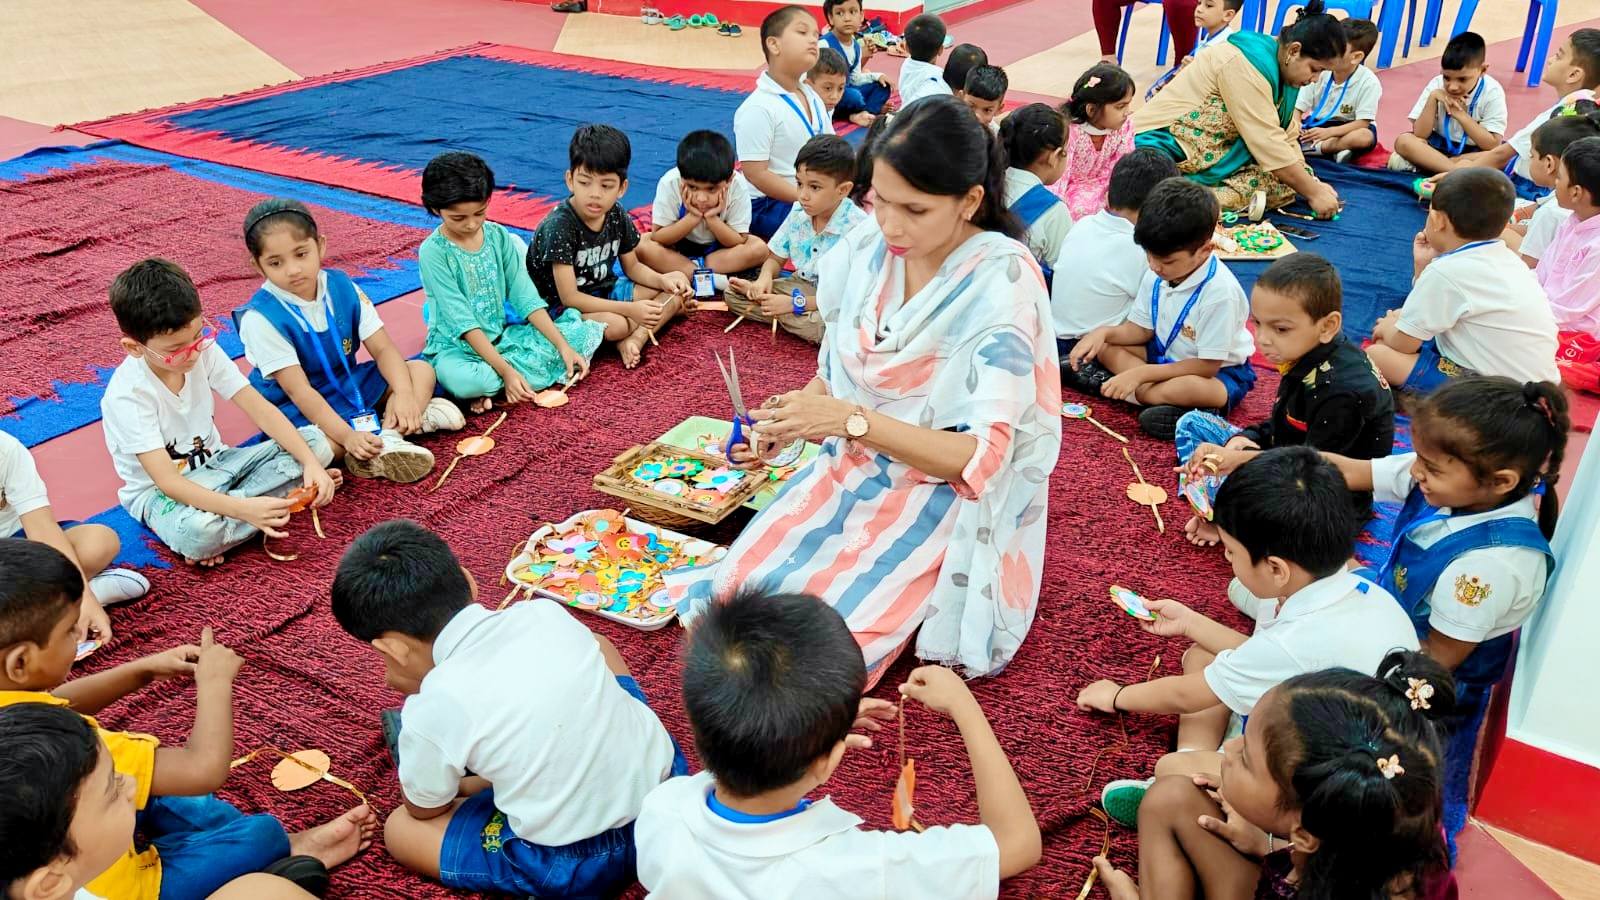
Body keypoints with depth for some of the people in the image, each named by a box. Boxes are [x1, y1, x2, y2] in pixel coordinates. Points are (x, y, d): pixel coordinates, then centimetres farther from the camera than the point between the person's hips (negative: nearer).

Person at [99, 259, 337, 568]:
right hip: (160, 491, -6)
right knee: (197, 532, -41)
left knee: (316, 441, -13)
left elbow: (261, 410, -11)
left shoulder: (204, 350, -11)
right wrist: (243, 509, -43)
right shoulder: (128, 395, -26)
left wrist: (311, 463, -26)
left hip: (214, 464, 6)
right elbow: (168, 481, -31)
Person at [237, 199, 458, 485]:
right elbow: (298, 390, -27)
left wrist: (404, 394, -27)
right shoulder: (261, 317, -23)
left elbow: (383, 349, -8)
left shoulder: (343, 288, -8)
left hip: (349, 383, 6)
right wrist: (347, 435, -37)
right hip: (293, 407, -6)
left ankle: (388, 438, -27)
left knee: (421, 370, -6)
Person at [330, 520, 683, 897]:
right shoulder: (545, 612, -5)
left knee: (400, 828, 14)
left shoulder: (433, 709, -19)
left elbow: (425, 809, 4)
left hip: (581, 864, -5)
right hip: (667, 780, 5)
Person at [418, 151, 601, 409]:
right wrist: (506, 371, -28)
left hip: (501, 336, 6)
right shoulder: (433, 252, -15)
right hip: (456, 347, -6)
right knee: (463, 381, -41)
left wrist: (563, 346, -13)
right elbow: (462, 321, -19)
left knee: (579, 332, -9)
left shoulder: (499, 236, 0)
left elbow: (525, 296, -1)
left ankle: (494, 388, -15)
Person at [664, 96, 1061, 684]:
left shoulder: (1003, 282, -21)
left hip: (944, 499, -5)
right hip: (850, 472, 6)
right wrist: (782, 426, -11)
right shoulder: (869, 247, -6)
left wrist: (852, 420, -32)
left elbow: (983, 457, -24)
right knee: (731, 597, -7)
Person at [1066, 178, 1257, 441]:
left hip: (1220, 372, -8)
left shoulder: (1219, 291, -29)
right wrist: (1104, 332, -16)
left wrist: (1141, 373, -29)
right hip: (1166, 355, 9)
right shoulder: (1157, 275, -7)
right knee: (1103, 343, -6)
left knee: (1191, 388, -42)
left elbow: (1207, 366, -26)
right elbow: (1141, 330, 5)